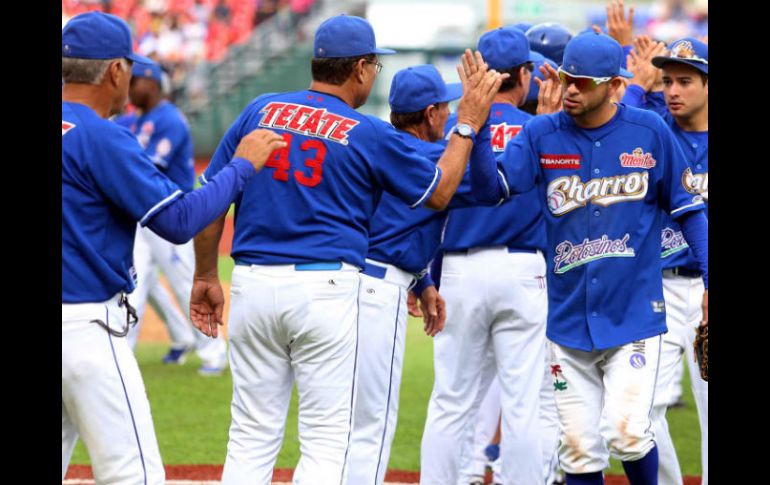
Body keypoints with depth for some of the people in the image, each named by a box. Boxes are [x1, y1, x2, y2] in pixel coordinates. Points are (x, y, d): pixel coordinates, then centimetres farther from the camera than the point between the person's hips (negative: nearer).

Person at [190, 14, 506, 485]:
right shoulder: (370, 135, -2)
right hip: (325, 287, -4)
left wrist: (206, 277, 16)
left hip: (253, 285, 4)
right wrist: (469, 122, 16)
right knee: (327, 441, 1)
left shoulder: (260, 110, 7)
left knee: (252, 438, 8)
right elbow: (439, 192, 8)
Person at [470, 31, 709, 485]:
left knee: (627, 432, -15)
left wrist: (709, 280, -4)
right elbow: (491, 187, -13)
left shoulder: (650, 132, -3)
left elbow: (689, 209, 4)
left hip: (634, 315, -2)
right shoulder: (541, 134, 0)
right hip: (569, 322, 2)